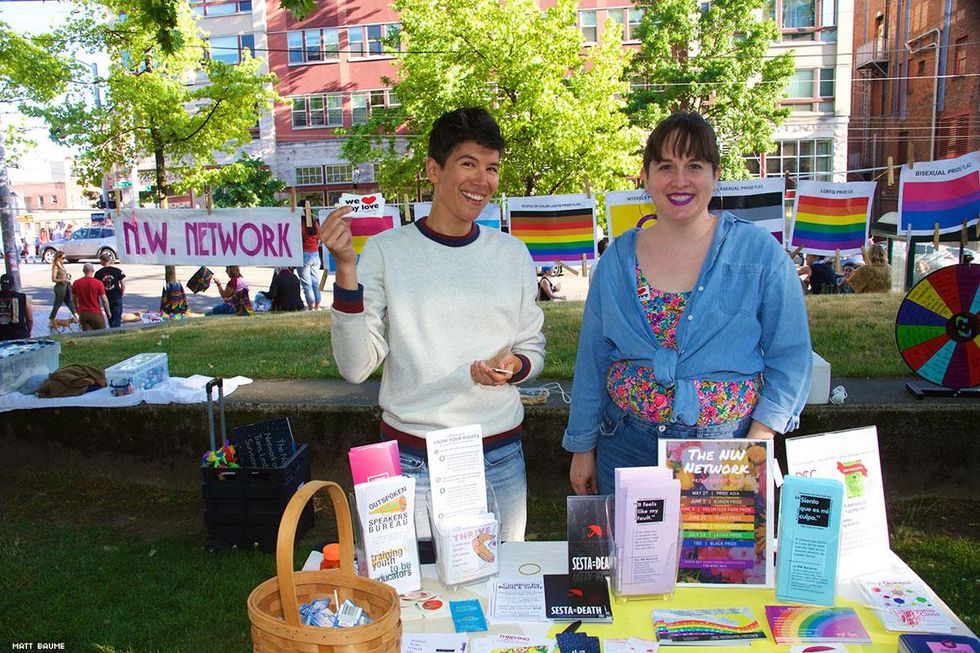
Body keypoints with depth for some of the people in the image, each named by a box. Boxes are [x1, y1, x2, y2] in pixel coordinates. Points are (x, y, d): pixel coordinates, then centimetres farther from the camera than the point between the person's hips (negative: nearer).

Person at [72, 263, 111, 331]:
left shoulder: (76, 283, 0)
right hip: (96, 313, -3)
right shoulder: (98, 283, -11)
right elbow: (104, 299, -9)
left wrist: (77, 309, 27)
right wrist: (108, 312, 3)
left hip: (83, 314, 3)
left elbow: (74, 299, 11)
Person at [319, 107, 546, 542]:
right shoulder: (385, 250, -6)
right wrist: (346, 268, -21)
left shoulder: (512, 253, 3)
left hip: (500, 458, 3)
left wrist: (514, 367, -11)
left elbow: (534, 349, 11)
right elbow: (356, 367, -12)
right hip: (413, 464, -2)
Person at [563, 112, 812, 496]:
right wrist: (582, 448, 7)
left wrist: (756, 446, -12)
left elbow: (790, 358, -4)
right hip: (628, 448, 2)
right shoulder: (618, 258, 1)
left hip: (725, 448, -2)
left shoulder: (760, 253, -6)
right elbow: (591, 361, 5)